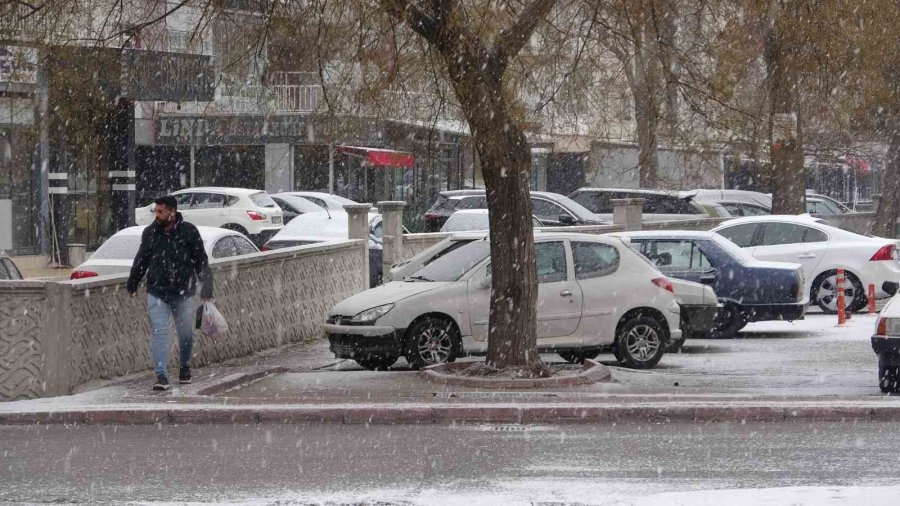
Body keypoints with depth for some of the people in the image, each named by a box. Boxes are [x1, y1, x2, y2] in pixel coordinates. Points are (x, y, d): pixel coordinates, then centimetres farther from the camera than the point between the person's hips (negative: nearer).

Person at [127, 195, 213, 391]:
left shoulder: (189, 232, -5)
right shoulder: (150, 233, 3)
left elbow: (201, 262, 1)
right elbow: (140, 261, 16)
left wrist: (206, 290, -2)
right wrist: (132, 285, 22)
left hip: (183, 293, -1)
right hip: (157, 292, 1)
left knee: (185, 333, 10)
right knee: (159, 332, -10)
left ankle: (185, 367, 34)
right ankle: (161, 375, -12)